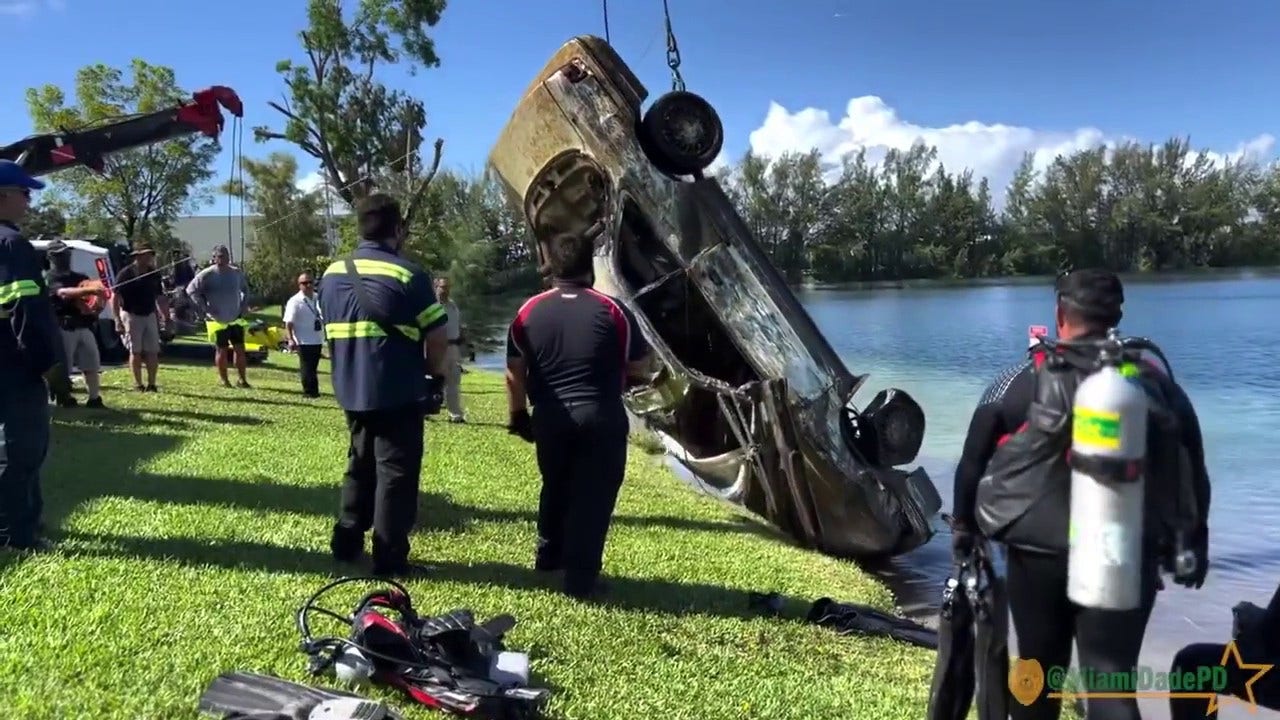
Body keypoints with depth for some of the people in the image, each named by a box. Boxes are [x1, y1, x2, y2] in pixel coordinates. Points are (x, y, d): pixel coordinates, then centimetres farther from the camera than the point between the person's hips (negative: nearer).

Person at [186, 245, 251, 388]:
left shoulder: (237, 273, 3)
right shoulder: (207, 275, -10)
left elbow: (245, 289, 19)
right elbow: (191, 290, -8)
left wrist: (244, 307, 8)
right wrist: (204, 308, -11)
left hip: (236, 320, 4)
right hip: (217, 321, -4)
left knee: (240, 349, 2)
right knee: (222, 350, 3)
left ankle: (242, 379, 9)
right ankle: (223, 380, 15)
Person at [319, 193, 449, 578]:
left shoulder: (331, 275, 7)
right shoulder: (408, 275, -12)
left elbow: (329, 334, 15)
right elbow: (436, 339, -10)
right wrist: (435, 374, 8)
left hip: (352, 392, 6)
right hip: (398, 394, -6)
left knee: (360, 466, 20)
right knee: (396, 473, 1)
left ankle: (346, 543, 26)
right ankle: (390, 558, 5)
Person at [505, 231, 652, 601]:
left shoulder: (529, 311, 2)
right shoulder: (612, 310, -6)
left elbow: (514, 372, 5)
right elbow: (638, 365, 0)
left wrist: (519, 414, 16)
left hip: (551, 417, 4)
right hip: (601, 418, -4)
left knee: (555, 488, 23)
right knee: (593, 496, 3)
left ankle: (548, 556, 38)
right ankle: (580, 579, 4)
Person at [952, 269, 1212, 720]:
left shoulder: (1019, 382, -2)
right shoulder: (1157, 384, 3)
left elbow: (973, 461, 1)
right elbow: (1192, 474, 9)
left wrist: (965, 522, 14)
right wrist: (1195, 544, 21)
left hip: (1038, 552, 0)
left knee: (1038, 669, 16)